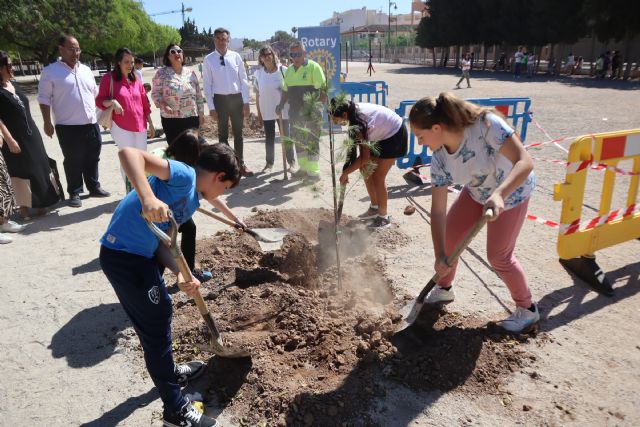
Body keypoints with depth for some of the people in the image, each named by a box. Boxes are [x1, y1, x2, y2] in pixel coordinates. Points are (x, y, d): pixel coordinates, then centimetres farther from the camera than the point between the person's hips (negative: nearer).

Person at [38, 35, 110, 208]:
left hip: (91, 124, 5)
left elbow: (95, 93, 19)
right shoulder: (50, 71, -5)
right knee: (73, 161, 3)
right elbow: (44, 99, -6)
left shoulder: (86, 70, 12)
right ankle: (74, 193, 15)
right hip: (68, 127, -5)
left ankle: (94, 187, 27)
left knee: (92, 159, 13)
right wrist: (47, 123, -10)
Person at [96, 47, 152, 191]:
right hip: (121, 127, -5)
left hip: (140, 126, 5)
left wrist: (150, 122, 15)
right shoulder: (109, 78, -5)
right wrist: (112, 102, -24)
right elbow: (99, 101, -4)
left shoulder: (136, 80, 11)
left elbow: (144, 103, 15)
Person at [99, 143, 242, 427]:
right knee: (156, 326, 2)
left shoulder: (192, 201, 14)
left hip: (142, 254, 10)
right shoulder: (184, 175, -14)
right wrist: (148, 198, -40)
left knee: (158, 315, 27)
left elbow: (162, 241, 8)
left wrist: (180, 274, -8)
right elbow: (128, 152, -26)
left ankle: (169, 372, 52)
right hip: (124, 255, -10)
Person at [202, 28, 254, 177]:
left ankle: (241, 164, 23)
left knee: (238, 133, 11)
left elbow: (243, 80, 1)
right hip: (220, 99, -1)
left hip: (237, 98, 1)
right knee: (223, 134, 10)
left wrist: (246, 102, -3)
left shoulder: (236, 56, -1)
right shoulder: (209, 59, -4)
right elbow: (207, 84, -2)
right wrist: (211, 106, -6)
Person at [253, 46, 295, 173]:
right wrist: (258, 112, 4)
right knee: (269, 138, 8)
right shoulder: (258, 73, 1)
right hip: (266, 111, 2)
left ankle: (291, 161, 17)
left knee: (285, 136, 7)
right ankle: (269, 163, 16)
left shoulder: (283, 70, -5)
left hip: (283, 110, -2)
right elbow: (257, 94, 6)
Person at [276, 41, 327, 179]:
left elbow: (322, 89, -12)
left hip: (311, 112, -7)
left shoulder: (313, 67, -7)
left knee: (312, 141, -3)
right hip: (295, 112, 7)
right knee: (298, 141, 12)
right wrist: (281, 104, 10)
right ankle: (303, 167, 25)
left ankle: (313, 171, 3)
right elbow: (285, 90, 22)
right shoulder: (289, 70, 13)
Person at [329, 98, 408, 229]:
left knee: (378, 177, -8)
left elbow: (364, 157, -32)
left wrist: (345, 172, -24)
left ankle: (384, 217, 6)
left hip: (395, 135, -9)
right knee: (366, 170, 9)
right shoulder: (353, 110, -9)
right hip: (383, 134, 9)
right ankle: (374, 208, 24)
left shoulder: (357, 124, -33)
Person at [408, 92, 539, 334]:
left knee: (498, 256, -4)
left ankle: (527, 311, 20)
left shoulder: (486, 124, -37)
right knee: (447, 236, 4)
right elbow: (438, 210, -19)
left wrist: (498, 194, -57)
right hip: (477, 192, 5)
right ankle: (443, 290, 30)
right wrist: (440, 255, -25)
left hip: (512, 190, -5)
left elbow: (525, 162, -40)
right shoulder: (440, 158, -21)